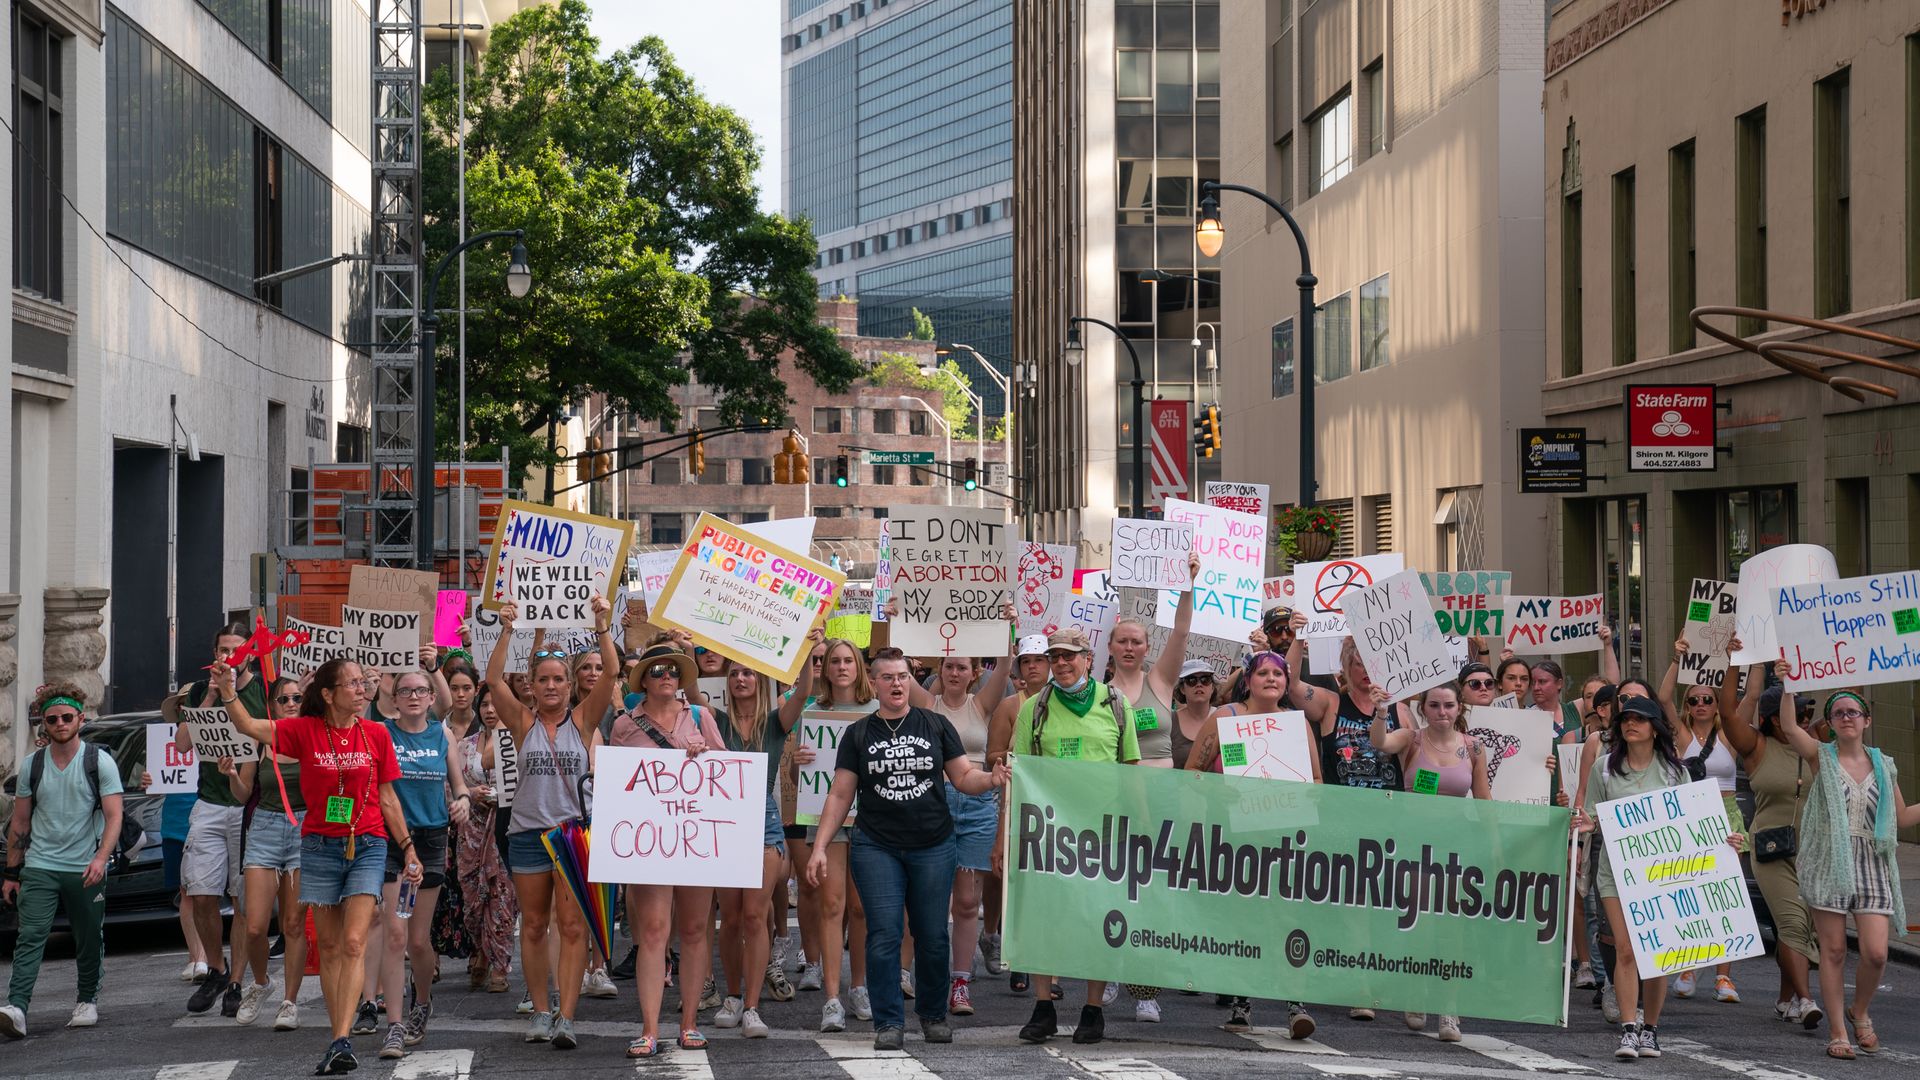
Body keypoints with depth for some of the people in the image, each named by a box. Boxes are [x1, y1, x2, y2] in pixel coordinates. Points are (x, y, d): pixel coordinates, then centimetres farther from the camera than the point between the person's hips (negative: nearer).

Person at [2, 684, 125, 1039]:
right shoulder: (32, 765, 8)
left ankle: (87, 1000, 25)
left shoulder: (100, 761, -1)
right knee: (30, 936, -12)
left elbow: (113, 817, -7)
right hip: (39, 867, 1)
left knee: (89, 940, 7)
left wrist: (100, 858, -21)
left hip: (85, 870, -1)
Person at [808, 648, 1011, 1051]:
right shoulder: (859, 734, 7)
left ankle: (933, 1016, 20)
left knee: (933, 937, 4)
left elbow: (964, 777, 7)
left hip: (933, 847, 0)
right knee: (883, 937, -5)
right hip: (877, 847, 0)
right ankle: (889, 1023, 1)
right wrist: (820, 847, -2)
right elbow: (840, 796, 6)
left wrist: (992, 778, -15)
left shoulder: (935, 725, 7)